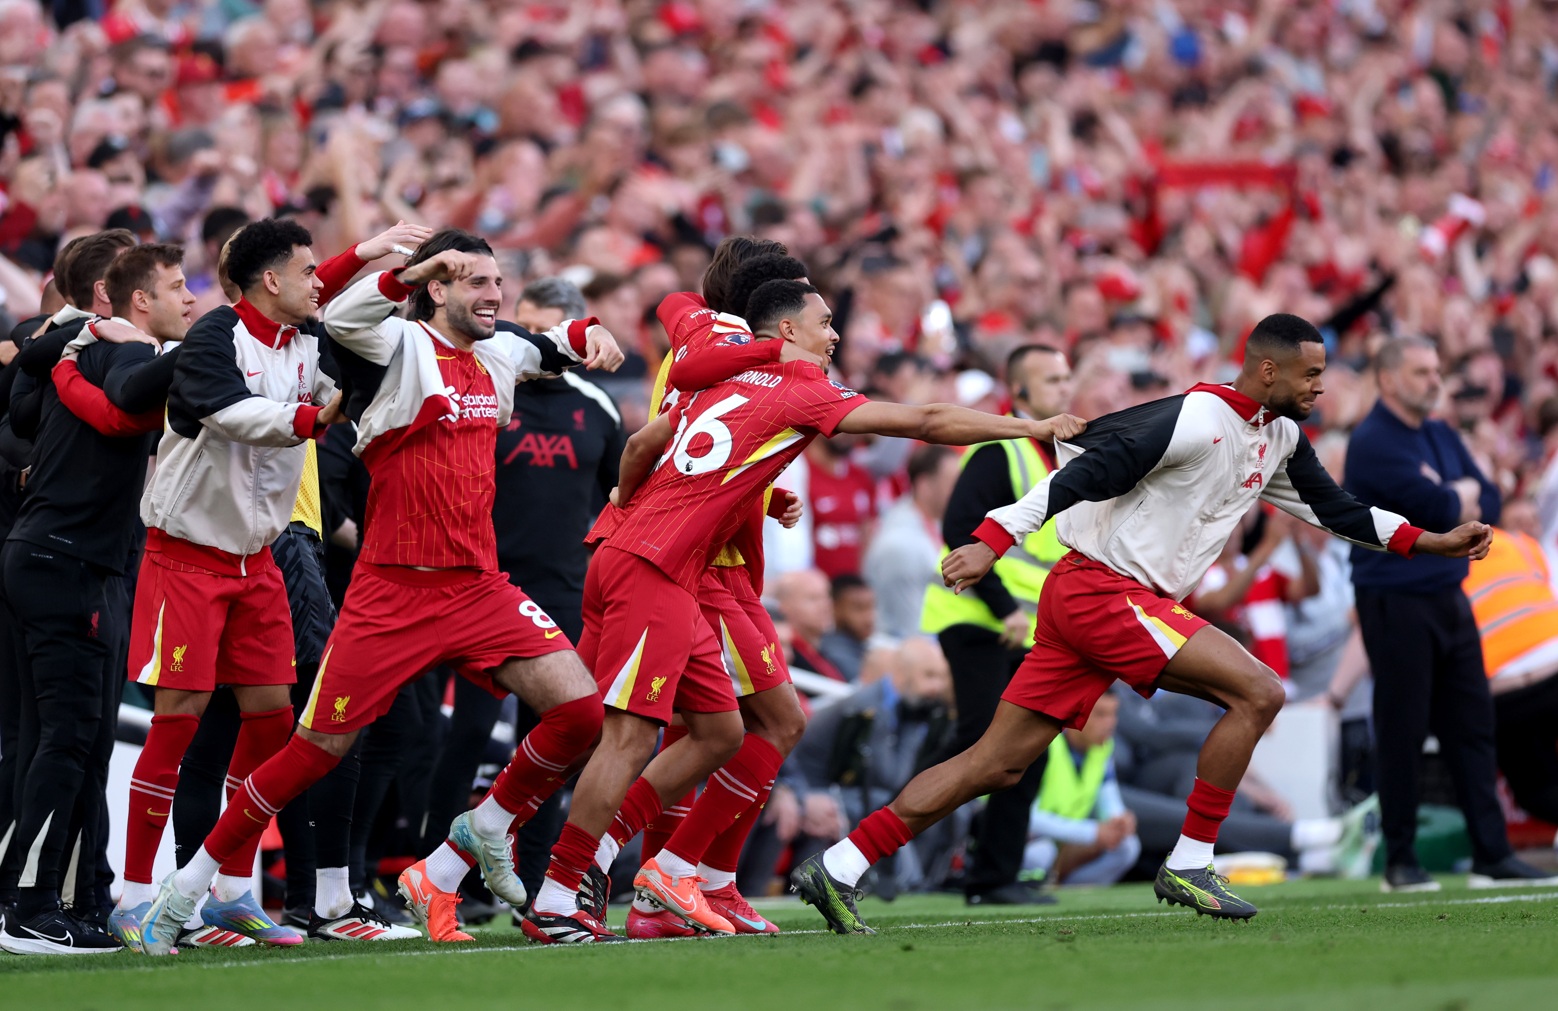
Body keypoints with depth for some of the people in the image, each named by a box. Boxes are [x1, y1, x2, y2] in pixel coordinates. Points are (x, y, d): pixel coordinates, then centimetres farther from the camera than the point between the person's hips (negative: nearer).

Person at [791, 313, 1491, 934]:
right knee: (1258, 692, -14)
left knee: (998, 765, 5)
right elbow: (1084, 474, -21)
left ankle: (837, 870, 4)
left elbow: (1333, 509, 27)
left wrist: (1431, 542, 19)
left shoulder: (1279, 437, 13)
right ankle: (1188, 866, -7)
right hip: (1104, 592, -9)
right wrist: (993, 541, -28)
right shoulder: (1196, 420, -16)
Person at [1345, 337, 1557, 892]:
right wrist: (1460, 498, -2)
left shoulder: (1442, 436, 15)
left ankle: (1491, 855, 9)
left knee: (1472, 726, 6)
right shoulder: (1372, 444, -13)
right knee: (1402, 732, -2)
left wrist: (1451, 503, -9)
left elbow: (1488, 502, 10)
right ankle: (1400, 861, 5)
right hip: (1396, 602, -8)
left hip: (1449, 596, 8)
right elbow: (1437, 504, -22)